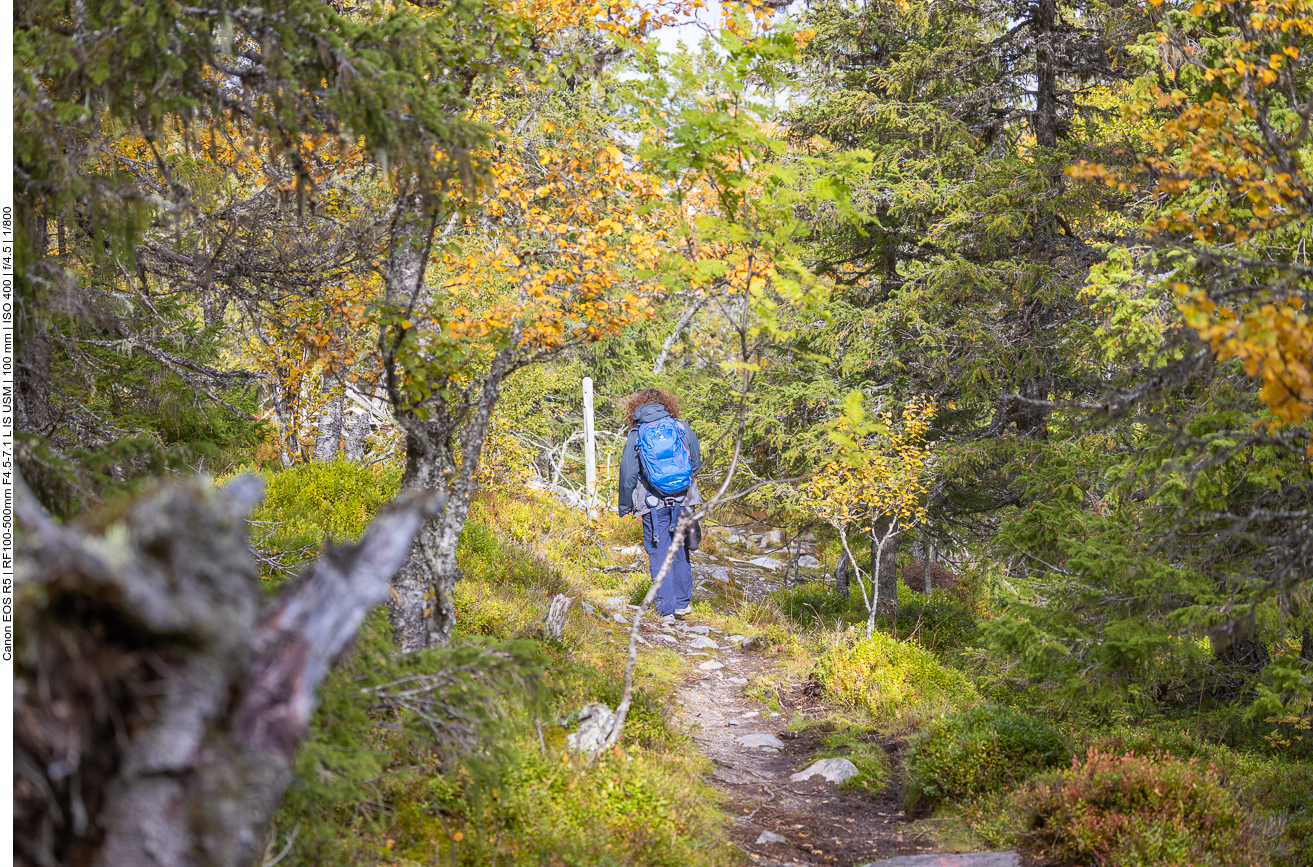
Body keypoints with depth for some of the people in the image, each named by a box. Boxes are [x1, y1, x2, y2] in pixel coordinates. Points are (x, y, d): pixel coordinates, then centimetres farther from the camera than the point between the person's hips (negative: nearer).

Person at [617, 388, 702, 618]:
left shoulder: (636, 436, -2)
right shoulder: (682, 428, 2)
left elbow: (628, 474, -1)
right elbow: (696, 463, 9)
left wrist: (624, 506, 10)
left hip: (653, 504, -2)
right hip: (683, 502, 2)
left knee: (659, 555, 6)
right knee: (680, 551, 15)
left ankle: (666, 607, 7)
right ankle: (683, 602, 19)